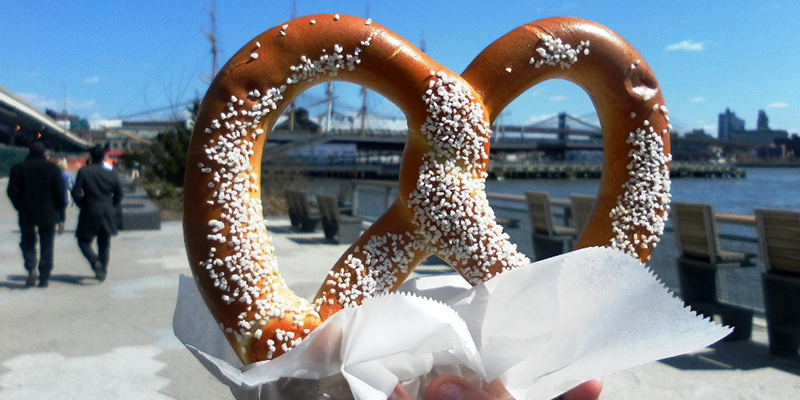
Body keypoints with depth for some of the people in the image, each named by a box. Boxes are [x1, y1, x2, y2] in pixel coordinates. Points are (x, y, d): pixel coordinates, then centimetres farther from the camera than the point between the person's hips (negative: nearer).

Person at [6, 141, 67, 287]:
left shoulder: (18, 168, 0)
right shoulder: (53, 168, -3)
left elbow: (12, 191, -3)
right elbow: (61, 192, -7)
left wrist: (21, 207, 10)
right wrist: (59, 211, 3)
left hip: (26, 214, 1)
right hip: (48, 214, -1)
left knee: (28, 242, 15)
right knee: (46, 245, 7)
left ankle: (31, 269, -6)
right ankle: (44, 278, 6)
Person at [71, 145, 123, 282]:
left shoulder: (84, 171, -7)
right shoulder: (112, 174, 0)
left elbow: (76, 192, -10)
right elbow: (119, 195, 3)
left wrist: (82, 205, 6)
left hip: (89, 214, -3)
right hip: (108, 216, 3)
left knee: (84, 241, 11)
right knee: (104, 245, 13)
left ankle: (94, 261, -13)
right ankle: (102, 271, 14)